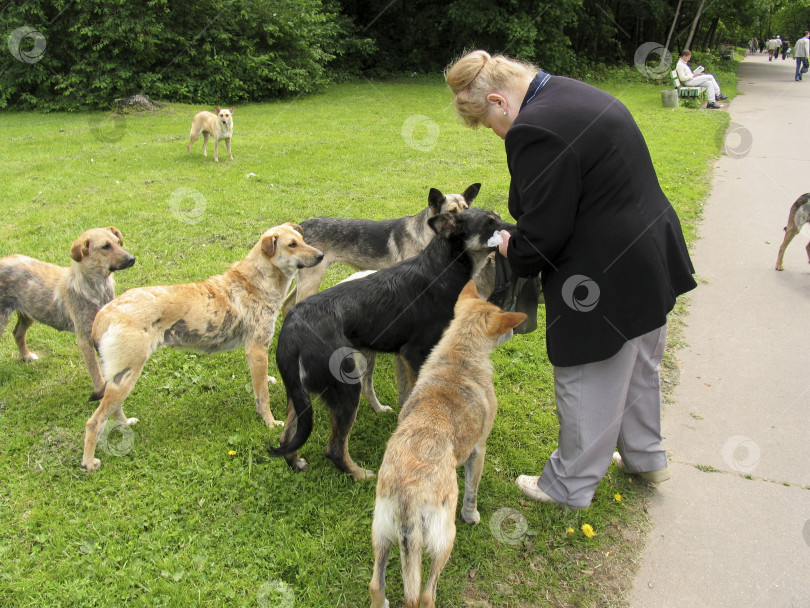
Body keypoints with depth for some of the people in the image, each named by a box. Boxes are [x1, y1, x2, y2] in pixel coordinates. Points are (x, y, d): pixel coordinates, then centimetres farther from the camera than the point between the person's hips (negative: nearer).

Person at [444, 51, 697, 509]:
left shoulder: (535, 131, -23)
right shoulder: (573, 93, 8)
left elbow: (542, 234, -21)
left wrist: (514, 252, 1)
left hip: (605, 280, -10)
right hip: (652, 256, 10)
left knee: (586, 385, 8)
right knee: (639, 369, 26)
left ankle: (570, 485, 29)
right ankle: (645, 457, 47)